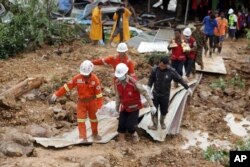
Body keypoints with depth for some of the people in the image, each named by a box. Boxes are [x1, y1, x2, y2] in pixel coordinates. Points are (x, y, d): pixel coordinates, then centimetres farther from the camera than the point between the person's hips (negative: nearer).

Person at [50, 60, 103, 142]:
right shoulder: (77, 78, -14)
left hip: (92, 101, -1)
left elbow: (98, 92, -16)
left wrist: (99, 105, -18)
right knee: (81, 120, -4)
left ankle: (95, 134, 37)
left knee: (93, 117, 16)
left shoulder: (95, 79, -18)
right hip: (81, 102, 1)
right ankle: (84, 138, 1)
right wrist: (56, 95, -11)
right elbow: (67, 86, -10)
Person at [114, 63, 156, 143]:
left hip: (134, 107, -4)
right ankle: (121, 141, 21)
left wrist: (151, 105, -19)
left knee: (130, 126, -10)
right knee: (121, 125, 0)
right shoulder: (117, 82, -11)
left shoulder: (133, 82, -27)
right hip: (124, 107, 4)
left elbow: (144, 93, -20)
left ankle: (134, 134, 24)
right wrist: (117, 106, 16)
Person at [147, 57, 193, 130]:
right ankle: (155, 125, 28)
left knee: (164, 111, 14)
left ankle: (162, 122, 44)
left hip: (165, 95, 0)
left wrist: (187, 88, -3)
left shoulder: (172, 71, -17)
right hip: (155, 94, 0)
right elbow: (151, 80, -2)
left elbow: (180, 79, -6)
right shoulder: (155, 69, -14)